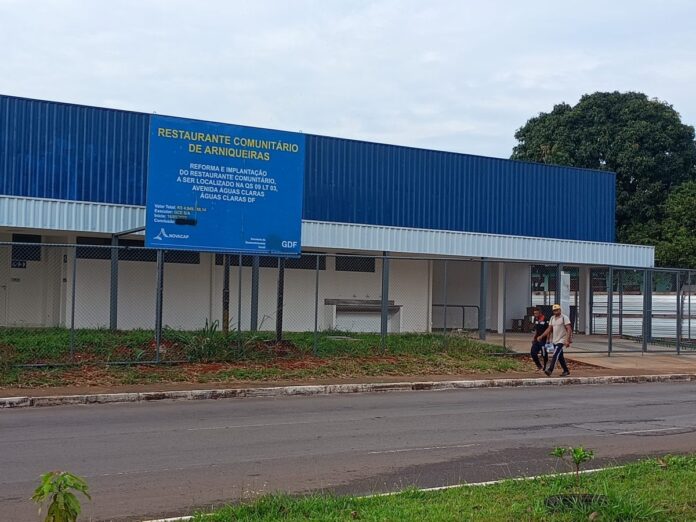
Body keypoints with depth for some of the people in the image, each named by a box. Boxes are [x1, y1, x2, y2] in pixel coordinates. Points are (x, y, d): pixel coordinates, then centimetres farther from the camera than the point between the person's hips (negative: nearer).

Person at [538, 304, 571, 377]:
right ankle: (566, 371, 22)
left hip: (561, 340, -7)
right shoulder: (552, 318, 11)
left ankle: (550, 370, -23)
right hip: (555, 340, 7)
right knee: (560, 357, 11)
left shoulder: (564, 317, -9)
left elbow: (569, 329, -15)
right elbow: (549, 329, 14)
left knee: (555, 355, -17)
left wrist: (567, 340, -24)